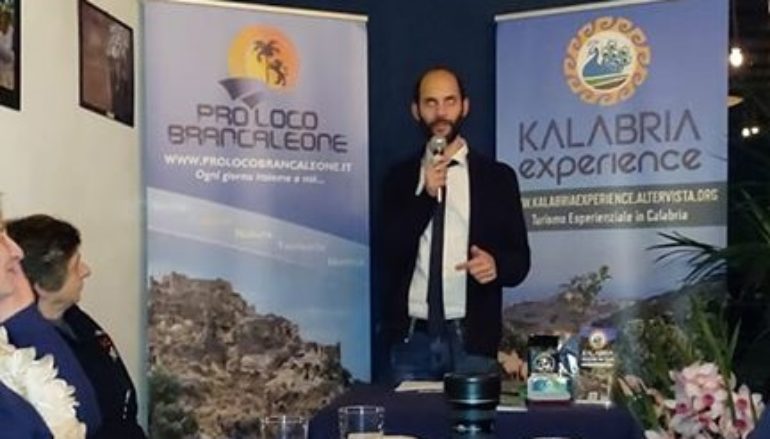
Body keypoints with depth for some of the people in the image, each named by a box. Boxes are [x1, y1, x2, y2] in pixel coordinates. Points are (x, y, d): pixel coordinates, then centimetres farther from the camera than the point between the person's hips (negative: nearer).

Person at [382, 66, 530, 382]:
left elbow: (520, 258, 3)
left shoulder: (497, 177, 3)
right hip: (411, 338, 1)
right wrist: (426, 195, -13)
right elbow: (389, 255, -3)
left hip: (471, 339, -1)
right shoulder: (400, 177, 7)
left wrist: (496, 264, -19)